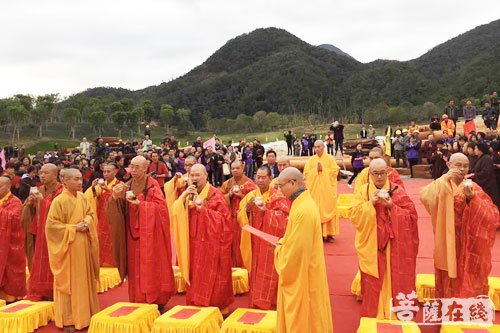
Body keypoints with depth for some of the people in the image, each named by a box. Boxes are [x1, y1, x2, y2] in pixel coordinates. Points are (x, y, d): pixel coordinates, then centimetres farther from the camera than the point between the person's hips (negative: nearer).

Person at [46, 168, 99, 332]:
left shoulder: (82, 197, 3)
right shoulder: (59, 201, -15)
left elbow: (90, 214, 13)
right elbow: (51, 224, -14)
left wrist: (87, 223, -8)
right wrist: (73, 228, -18)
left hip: (83, 246, 6)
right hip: (68, 247, -6)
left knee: (83, 279, 13)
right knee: (68, 281, 3)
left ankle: (83, 314, 26)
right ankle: (67, 319, 15)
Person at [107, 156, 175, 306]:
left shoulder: (152, 185, -7)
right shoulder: (127, 186, 8)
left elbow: (161, 206, -16)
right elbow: (116, 209, 3)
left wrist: (139, 202, -21)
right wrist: (115, 197, -17)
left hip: (149, 233, -4)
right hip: (133, 232, 5)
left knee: (151, 267, 1)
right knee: (135, 268, 8)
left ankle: (155, 299, 13)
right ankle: (138, 300, 19)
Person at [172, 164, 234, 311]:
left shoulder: (215, 194, -6)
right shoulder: (188, 193, 11)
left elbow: (223, 217, -11)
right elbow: (176, 211, 1)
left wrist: (202, 208, -18)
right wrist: (183, 196, -13)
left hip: (211, 241, -5)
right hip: (193, 241, 5)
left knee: (211, 276, 1)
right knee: (195, 274, 7)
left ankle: (217, 305, 14)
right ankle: (196, 303, 20)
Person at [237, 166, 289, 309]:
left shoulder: (278, 197, -7)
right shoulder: (250, 195, 7)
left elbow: (283, 218, -16)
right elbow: (240, 217, 4)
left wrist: (266, 211, -25)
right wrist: (247, 208, -15)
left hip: (270, 243, -4)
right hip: (254, 242, 4)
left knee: (268, 275, 0)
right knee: (255, 273, 11)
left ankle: (269, 304, 13)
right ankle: (256, 302, 24)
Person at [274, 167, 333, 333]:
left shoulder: (303, 210, -27)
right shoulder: (305, 202, 4)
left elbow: (296, 249, -24)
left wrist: (279, 248, -7)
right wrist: (283, 242, 5)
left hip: (300, 274, -9)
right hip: (304, 270, 9)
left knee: (300, 316, 7)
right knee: (306, 315, 22)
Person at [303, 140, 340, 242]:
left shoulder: (330, 158, 4)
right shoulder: (311, 160, 9)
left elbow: (335, 171, -5)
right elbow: (306, 173, 1)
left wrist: (323, 169, -10)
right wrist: (316, 169, -10)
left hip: (327, 190, -1)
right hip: (314, 190, 1)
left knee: (328, 210, -1)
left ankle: (329, 234, 5)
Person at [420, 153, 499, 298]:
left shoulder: (473, 187, -1)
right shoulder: (441, 185, -1)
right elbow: (424, 196, -23)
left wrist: (472, 198, -26)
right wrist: (444, 179, -26)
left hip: (469, 244, 0)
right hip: (448, 244, 0)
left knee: (469, 284, 8)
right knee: (449, 284, 11)